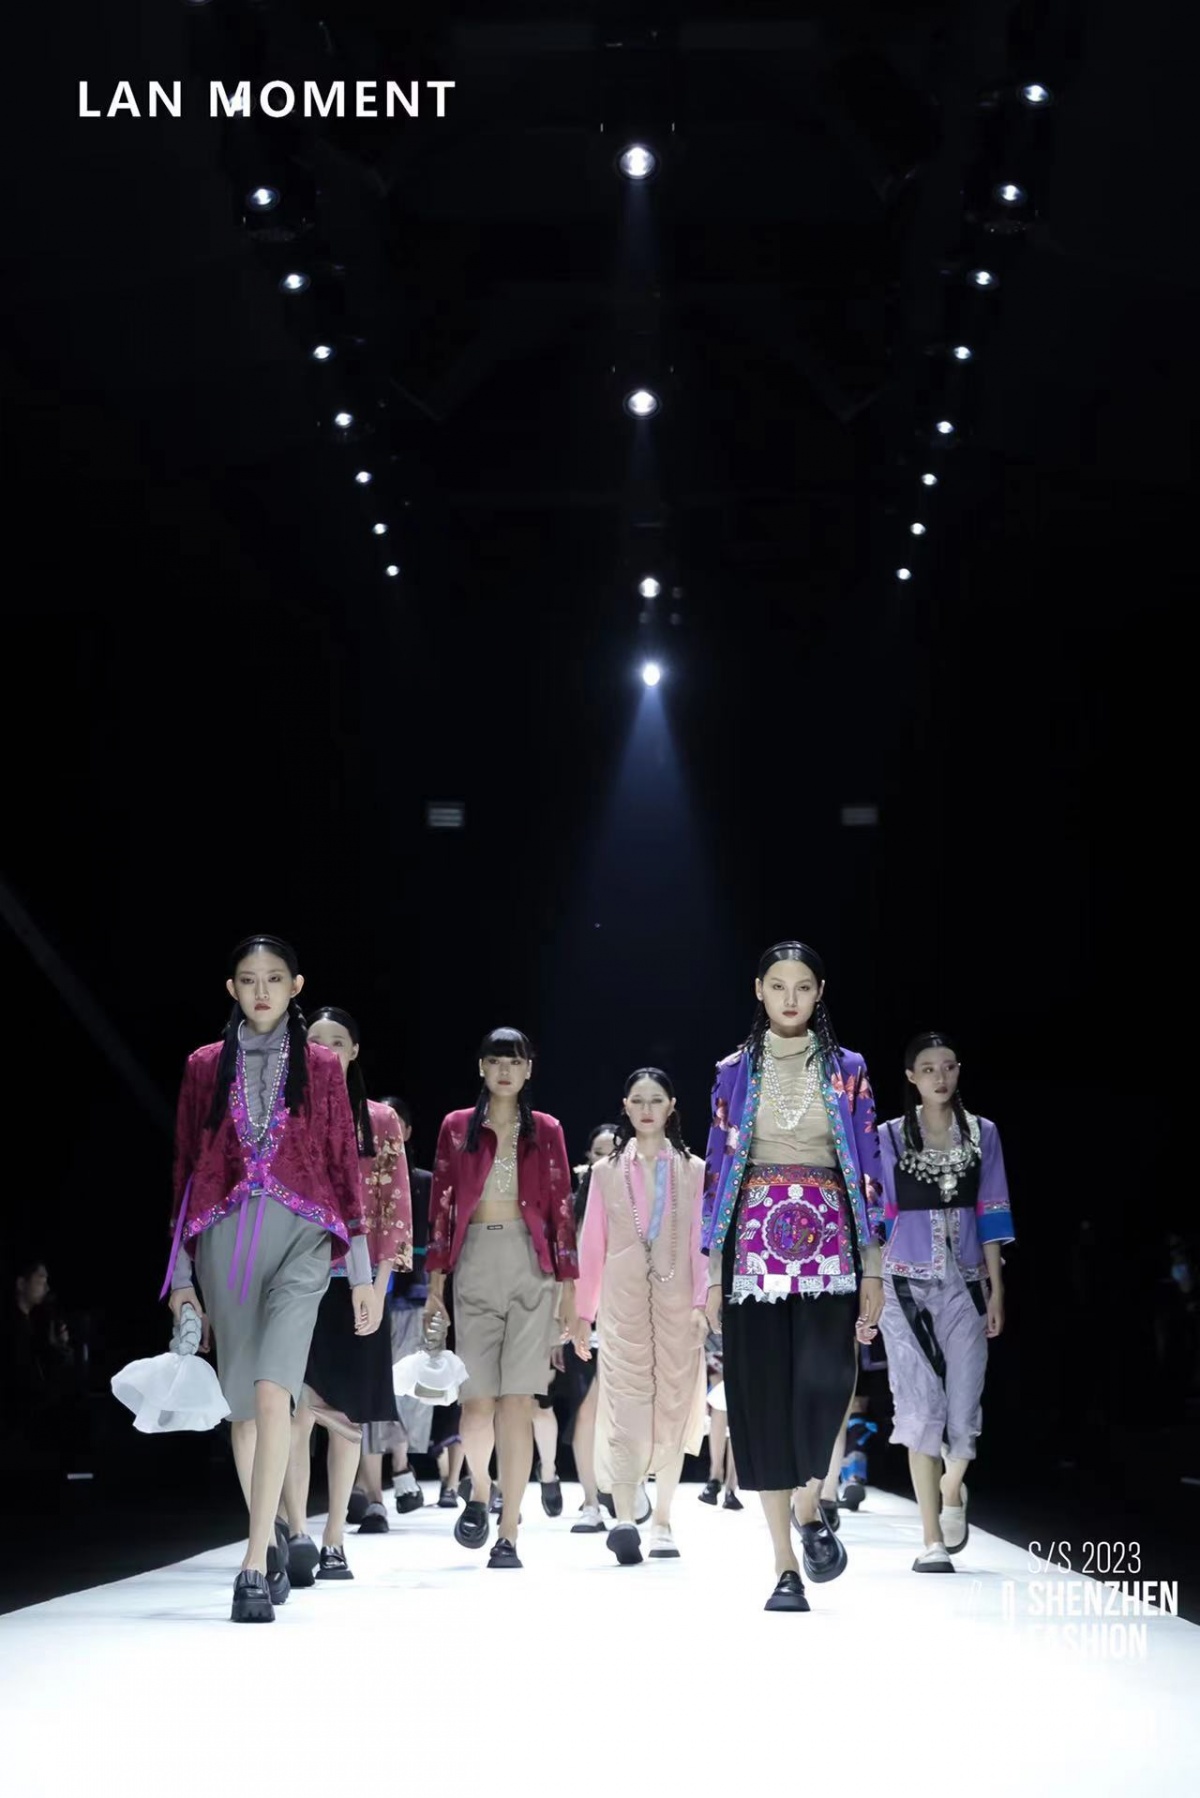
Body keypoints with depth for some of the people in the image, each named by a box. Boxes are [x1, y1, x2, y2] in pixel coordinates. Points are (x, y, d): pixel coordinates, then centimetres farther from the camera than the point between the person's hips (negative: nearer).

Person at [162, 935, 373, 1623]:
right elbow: (186, 1169, 11)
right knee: (243, 1401, 7)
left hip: (300, 1234, -2)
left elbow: (345, 1163, 7)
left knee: (272, 1391, -18)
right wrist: (180, 1273, 7)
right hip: (225, 1235, 2)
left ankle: (256, 1566, -16)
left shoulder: (321, 1066, 8)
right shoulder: (206, 1066, 10)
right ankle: (272, 1534, 28)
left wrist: (363, 1270, 4)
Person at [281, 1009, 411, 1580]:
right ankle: (298, 1533, -18)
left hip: (357, 1280, 1)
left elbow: (395, 1204, 3)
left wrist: (380, 1282, -7)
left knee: (346, 1414, 5)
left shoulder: (380, 1121, 7)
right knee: (296, 1408, -14)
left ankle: (334, 1542, 13)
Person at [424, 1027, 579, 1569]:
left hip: (531, 1264, 0)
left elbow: (560, 1207, 7)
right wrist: (435, 1279, 1)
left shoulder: (546, 1131, 9)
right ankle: (479, 1492, 27)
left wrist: (568, 1283, 3)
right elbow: (441, 1205, 8)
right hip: (475, 1262, 0)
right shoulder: (457, 1127, 10)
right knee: (478, 1398, -5)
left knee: (518, 1399, -6)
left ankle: (508, 1536, -1)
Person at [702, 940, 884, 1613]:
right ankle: (787, 1567, 7)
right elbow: (718, 1168, 8)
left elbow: (867, 1168, 6)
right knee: (762, 1396, -1)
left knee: (824, 1377, -21)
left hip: (828, 1241, -1)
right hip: (755, 1242, 1)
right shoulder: (735, 1072, 9)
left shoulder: (847, 1070, 8)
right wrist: (712, 1272, 4)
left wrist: (873, 1270, 0)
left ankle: (810, 1507, 7)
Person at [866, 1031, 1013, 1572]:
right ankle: (932, 1541, 6)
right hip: (908, 1285, -1)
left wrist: (997, 1289, 2)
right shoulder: (890, 1137, 3)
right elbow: (879, 1220, 4)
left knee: (964, 1406, -3)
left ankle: (952, 1490, 29)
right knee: (921, 1406, -2)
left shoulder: (982, 1133, 7)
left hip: (964, 1284, 1)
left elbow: (991, 1215, 7)